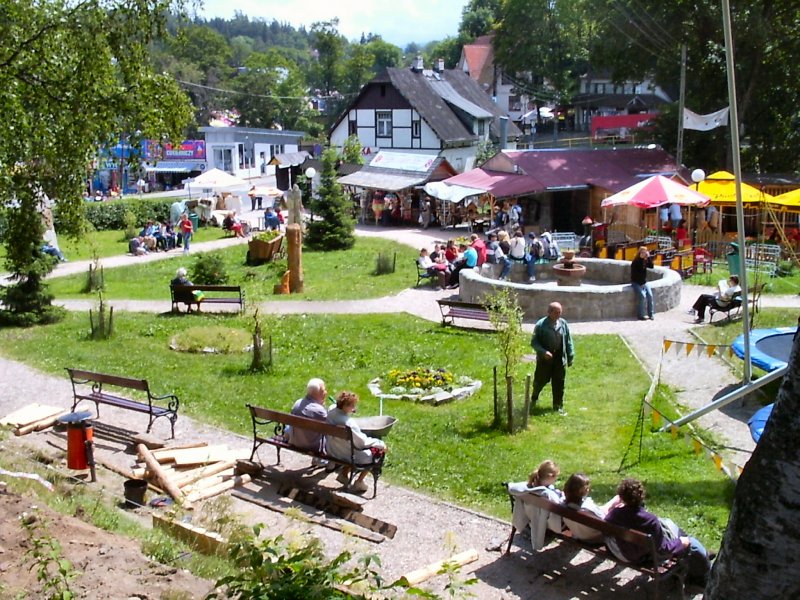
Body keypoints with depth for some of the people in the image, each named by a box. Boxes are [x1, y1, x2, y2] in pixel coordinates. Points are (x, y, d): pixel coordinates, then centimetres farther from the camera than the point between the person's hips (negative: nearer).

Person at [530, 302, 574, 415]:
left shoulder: (563, 324, -2)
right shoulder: (541, 324, -13)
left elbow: (568, 342, 7)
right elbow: (534, 342, -10)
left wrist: (570, 356, 6)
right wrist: (543, 351, -24)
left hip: (559, 358, 3)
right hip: (544, 358, -3)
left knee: (559, 383, 8)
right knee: (540, 380, 10)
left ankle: (558, 406, 21)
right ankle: (533, 399, 36)